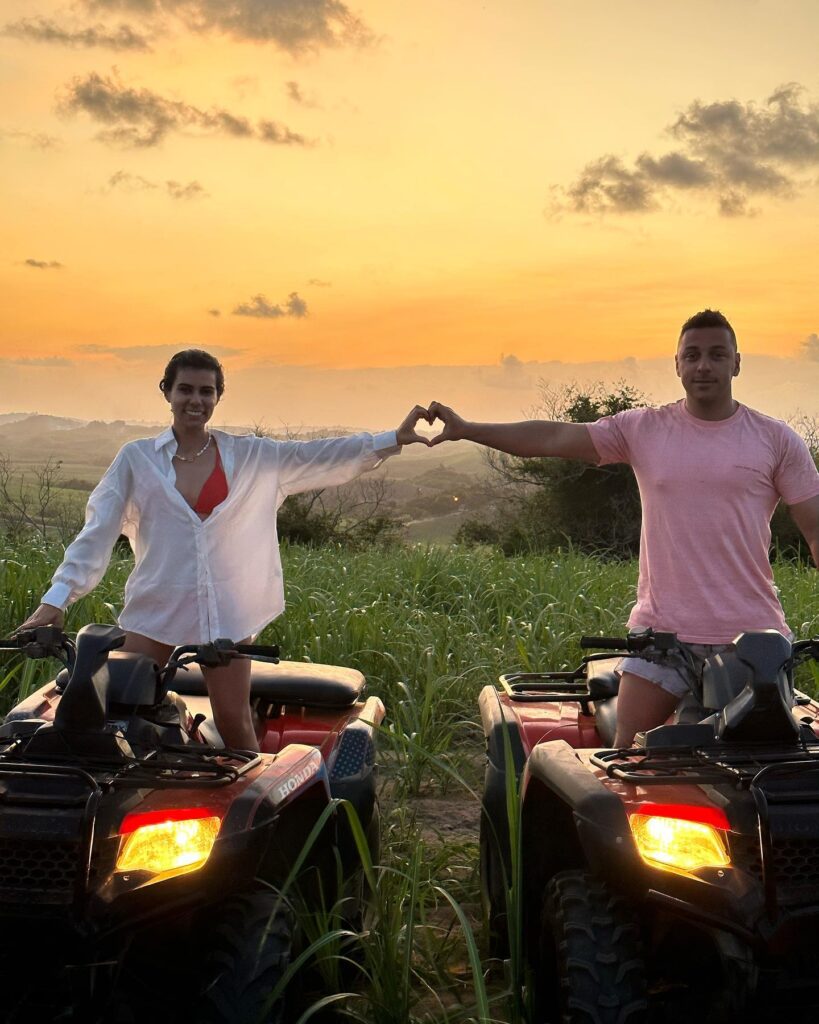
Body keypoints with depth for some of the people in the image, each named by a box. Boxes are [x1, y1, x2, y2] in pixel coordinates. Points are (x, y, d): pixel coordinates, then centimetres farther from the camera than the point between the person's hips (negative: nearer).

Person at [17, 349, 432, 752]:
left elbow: (324, 457, 1)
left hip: (225, 613, 0)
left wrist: (394, 439, -7)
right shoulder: (136, 458, 3)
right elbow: (97, 531, -1)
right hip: (154, 613, 0)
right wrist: (56, 597, -9)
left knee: (235, 724, 2)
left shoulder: (250, 456, 5)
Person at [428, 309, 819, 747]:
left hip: (751, 634, 0)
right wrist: (465, 429, -10)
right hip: (661, 629, 0)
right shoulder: (642, 429, 3)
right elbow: (554, 437, -2)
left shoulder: (777, 440, 2)